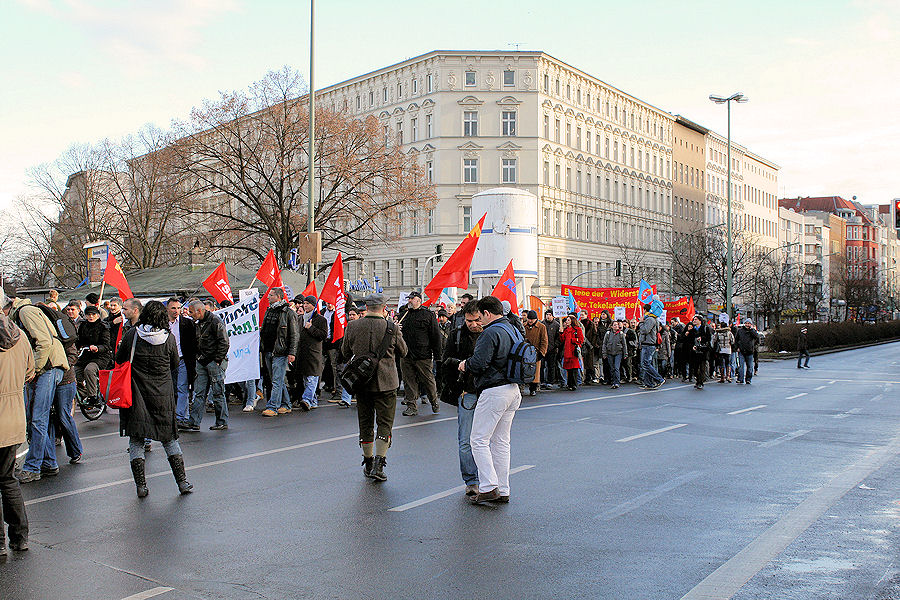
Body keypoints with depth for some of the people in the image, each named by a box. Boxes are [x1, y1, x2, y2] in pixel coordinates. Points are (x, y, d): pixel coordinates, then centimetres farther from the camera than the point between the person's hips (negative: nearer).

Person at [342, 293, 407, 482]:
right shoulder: (392, 328, -10)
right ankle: (379, 464, -7)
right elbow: (403, 351, 4)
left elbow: (345, 351, 9)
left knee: (365, 423, 14)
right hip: (386, 382, -3)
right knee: (385, 423, 3)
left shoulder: (352, 327, -4)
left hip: (361, 382, 3)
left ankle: (368, 463, 24)